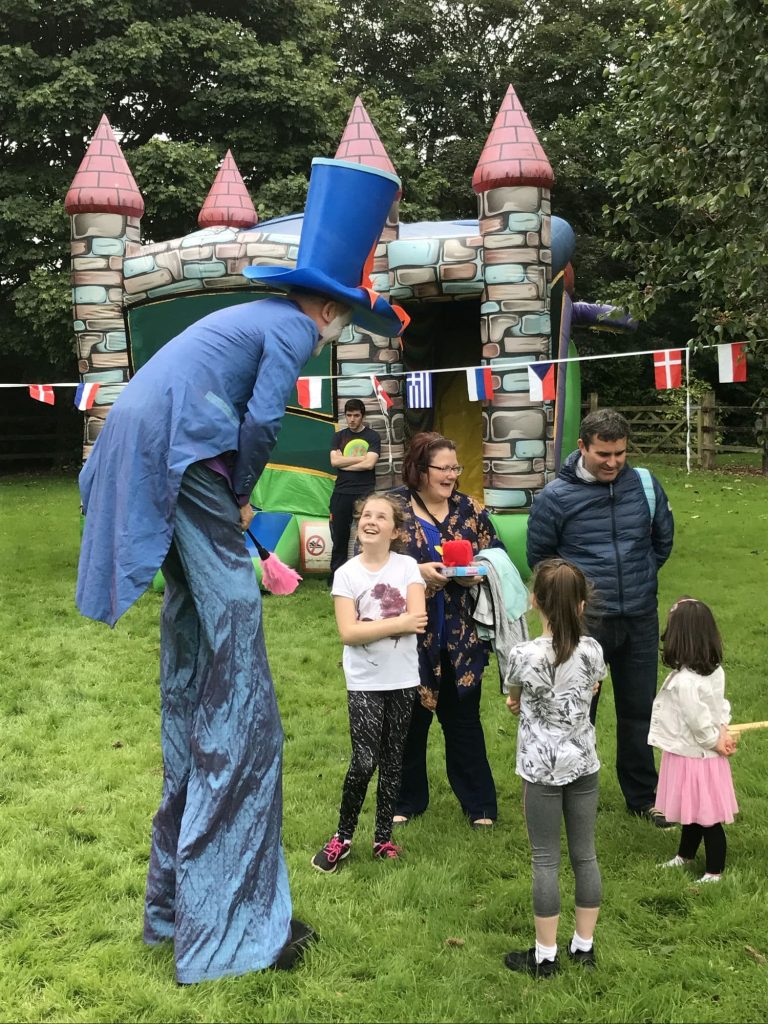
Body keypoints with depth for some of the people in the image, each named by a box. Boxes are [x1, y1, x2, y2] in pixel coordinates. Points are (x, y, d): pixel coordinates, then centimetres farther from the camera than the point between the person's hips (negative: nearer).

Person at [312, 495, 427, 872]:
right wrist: (398, 623, -15)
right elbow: (348, 632, -13)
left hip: (403, 679, 2)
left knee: (393, 760, 10)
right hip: (365, 682, -2)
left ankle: (383, 836, 24)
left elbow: (417, 620, -13)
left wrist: (370, 627, -15)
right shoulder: (347, 573, -5)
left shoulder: (407, 566, -2)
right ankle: (342, 836, 11)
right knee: (365, 761, -7)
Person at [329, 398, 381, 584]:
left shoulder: (372, 437, 4)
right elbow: (334, 461, -4)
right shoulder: (339, 436, 11)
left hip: (365, 493, -2)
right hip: (341, 493, 2)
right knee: (340, 538, 7)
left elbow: (369, 464, -11)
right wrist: (361, 458, -7)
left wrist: (344, 462, -6)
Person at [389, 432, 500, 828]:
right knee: (410, 720, 12)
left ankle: (479, 803, 25)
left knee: (463, 720, 12)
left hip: (461, 638, 2)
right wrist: (417, 572, -19)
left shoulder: (470, 509, 3)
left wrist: (478, 574, -11)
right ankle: (407, 800, 30)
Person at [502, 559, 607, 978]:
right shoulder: (592, 650, -7)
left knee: (546, 861, 6)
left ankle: (545, 955, 16)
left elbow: (512, 696, 3)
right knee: (585, 855, 15)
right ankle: (584, 945, 27)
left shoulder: (524, 655, -18)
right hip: (584, 764, 4)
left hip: (542, 769, -4)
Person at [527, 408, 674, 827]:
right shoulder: (556, 496, -10)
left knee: (640, 710, 14)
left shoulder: (645, 484, -2)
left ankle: (643, 796, 30)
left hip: (641, 620, 3)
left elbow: (663, 538, 15)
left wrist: (641, 577, 12)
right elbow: (539, 556, 3)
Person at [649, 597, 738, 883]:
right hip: (705, 754, 9)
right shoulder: (715, 671, -3)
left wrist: (716, 742, -9)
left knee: (707, 816, 6)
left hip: (691, 756, -9)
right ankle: (685, 856, 41)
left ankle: (715, 871, 19)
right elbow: (721, 706, 4)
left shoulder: (684, 681, -29)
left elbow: (698, 721, -24)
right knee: (694, 811, 24)